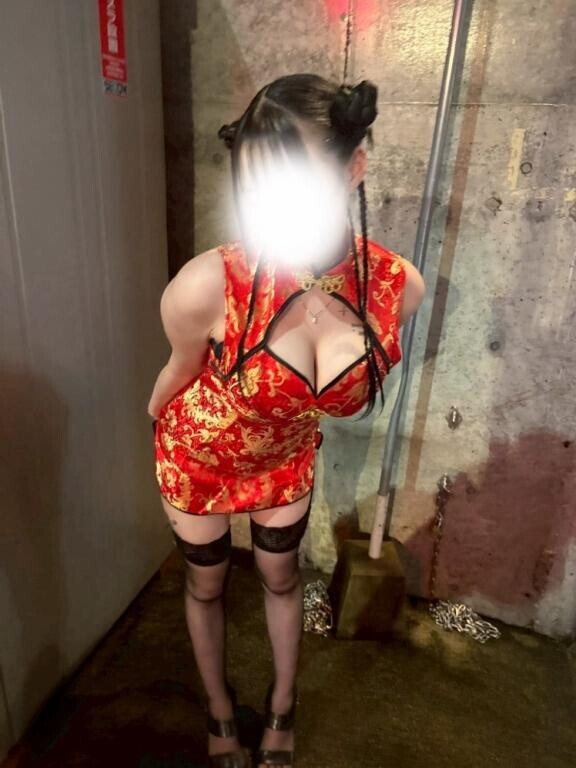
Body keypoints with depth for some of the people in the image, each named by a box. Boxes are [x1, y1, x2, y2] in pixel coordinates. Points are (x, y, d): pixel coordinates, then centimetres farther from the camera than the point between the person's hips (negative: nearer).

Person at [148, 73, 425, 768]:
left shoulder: (399, 287, -27)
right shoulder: (206, 287, -37)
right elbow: (181, 371, -15)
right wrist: (157, 415, 6)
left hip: (286, 457, 3)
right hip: (198, 455, -2)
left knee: (281, 578, 25)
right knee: (206, 584, 22)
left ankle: (282, 707, 57)